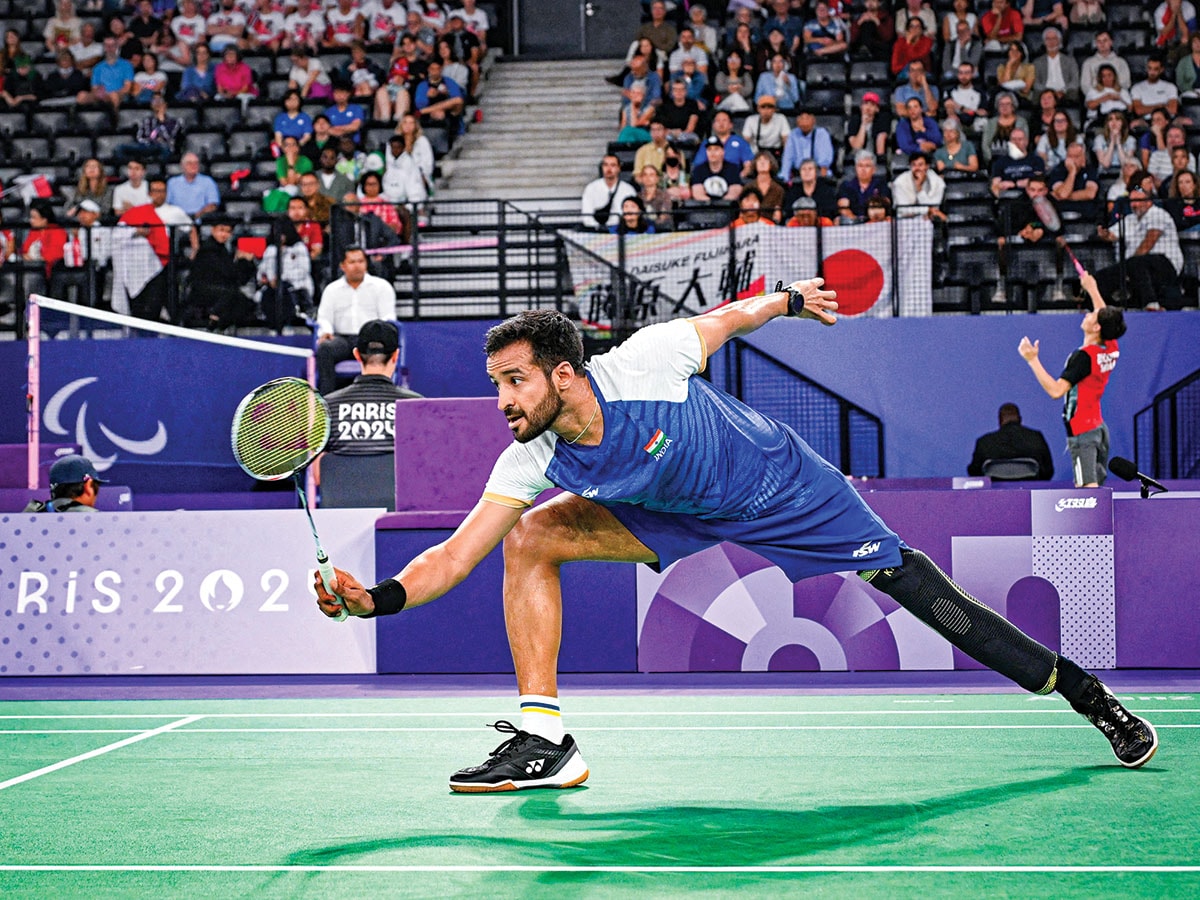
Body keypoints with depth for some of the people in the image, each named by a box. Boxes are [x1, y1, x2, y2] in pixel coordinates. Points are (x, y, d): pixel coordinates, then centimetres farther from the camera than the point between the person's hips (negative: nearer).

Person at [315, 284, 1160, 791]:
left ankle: (1088, 694, 9)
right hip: (680, 518, 4)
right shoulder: (530, 465, -21)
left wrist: (788, 299, 5)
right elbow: (453, 556, -23)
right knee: (531, 538, -14)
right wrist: (378, 597, -39)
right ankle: (545, 738, -13)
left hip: (786, 487, -4)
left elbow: (721, 319, -12)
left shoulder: (640, 365, -32)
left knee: (913, 584, -7)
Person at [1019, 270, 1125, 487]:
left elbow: (1056, 390, -26)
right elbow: (1108, 317, 27)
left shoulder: (1083, 357, -20)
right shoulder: (1111, 349, 5)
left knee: (1088, 489, -16)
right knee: (1097, 485, 13)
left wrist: (1033, 360, -22)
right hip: (1099, 427, 9)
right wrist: (1092, 289, 38)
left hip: (1082, 433, -9)